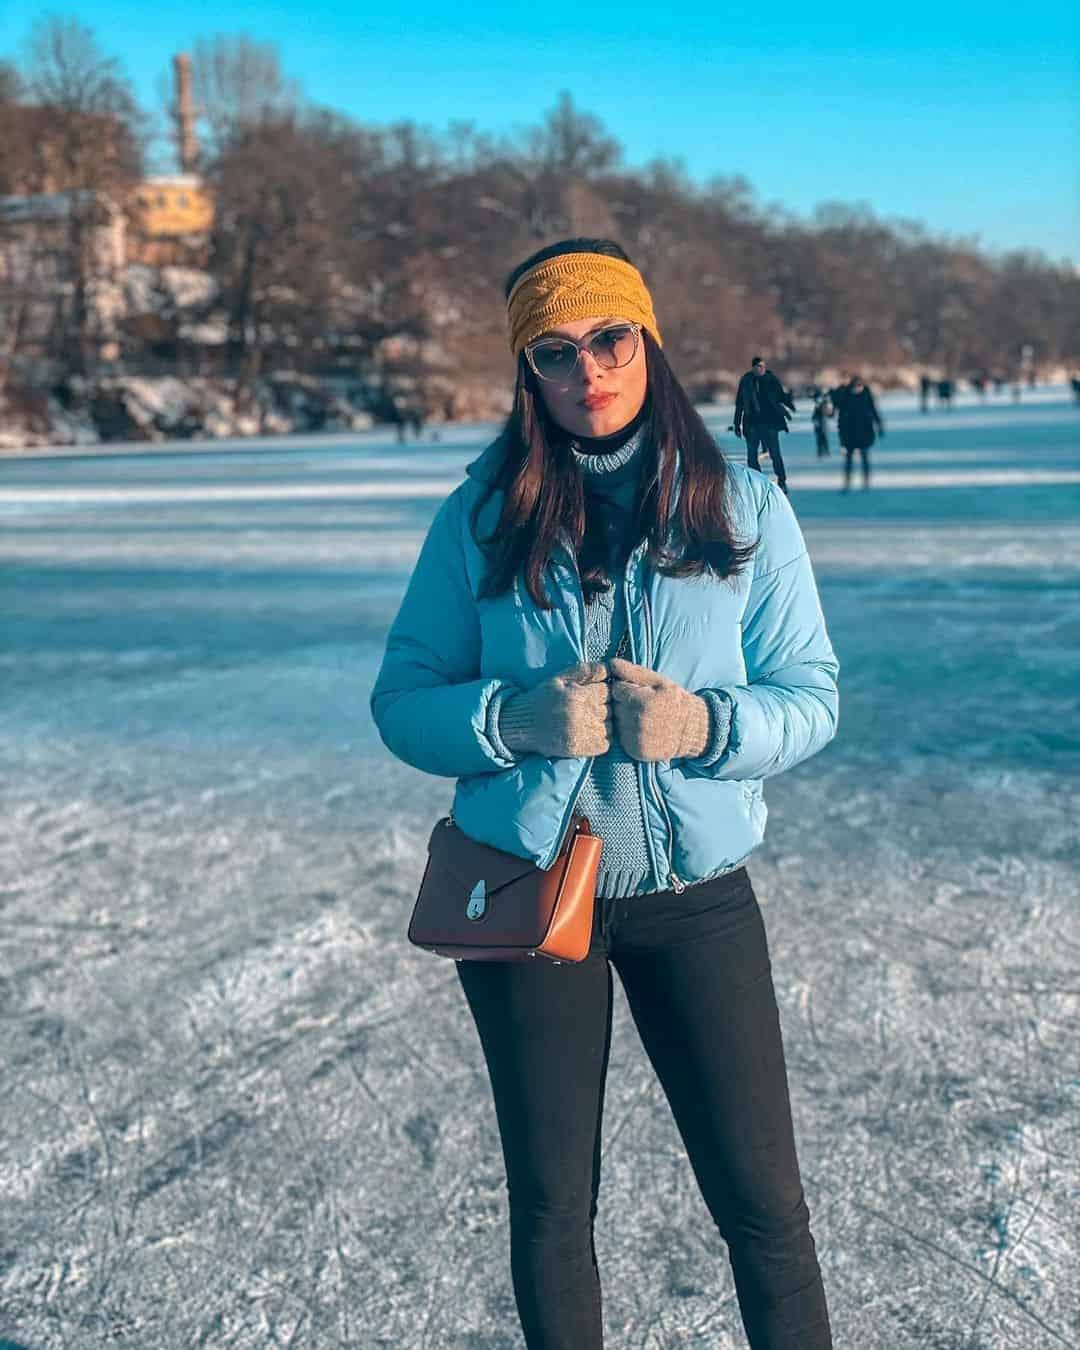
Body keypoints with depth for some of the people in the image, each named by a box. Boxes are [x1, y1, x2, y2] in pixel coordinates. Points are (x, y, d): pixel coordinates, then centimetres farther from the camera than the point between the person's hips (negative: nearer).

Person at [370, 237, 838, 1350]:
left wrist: (703, 723, -21)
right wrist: (518, 718, -21)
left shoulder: (743, 507, 0)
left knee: (763, 1199, 6)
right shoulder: (482, 515, -1)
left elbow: (810, 696, -1)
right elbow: (403, 701, -1)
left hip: (696, 892, 0)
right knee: (550, 1203, 14)